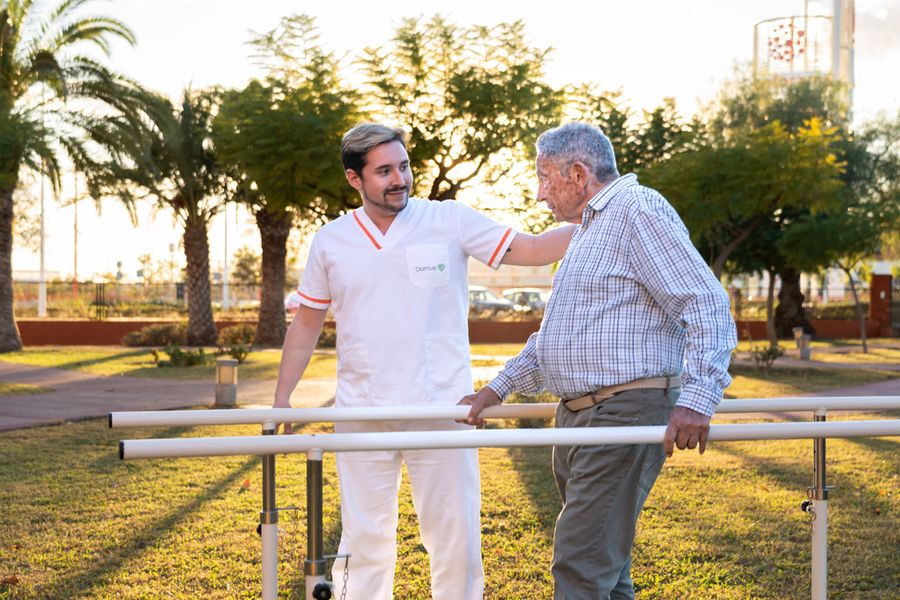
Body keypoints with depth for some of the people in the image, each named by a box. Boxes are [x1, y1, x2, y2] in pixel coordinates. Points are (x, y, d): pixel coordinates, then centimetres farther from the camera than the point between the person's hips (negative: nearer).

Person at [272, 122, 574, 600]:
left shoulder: (450, 221, -1)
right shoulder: (331, 242, 5)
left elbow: (532, 249, -4)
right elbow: (306, 325, 13)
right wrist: (281, 399, 9)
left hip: (441, 409, -1)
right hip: (362, 417, 1)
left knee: (456, 537, 5)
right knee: (363, 541, 7)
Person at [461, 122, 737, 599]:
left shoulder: (639, 210, -10)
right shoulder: (589, 228, 23)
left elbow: (708, 305, -20)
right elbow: (551, 335, 31)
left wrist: (696, 400, -29)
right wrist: (498, 389, 25)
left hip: (624, 414, -10)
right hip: (577, 417, 10)